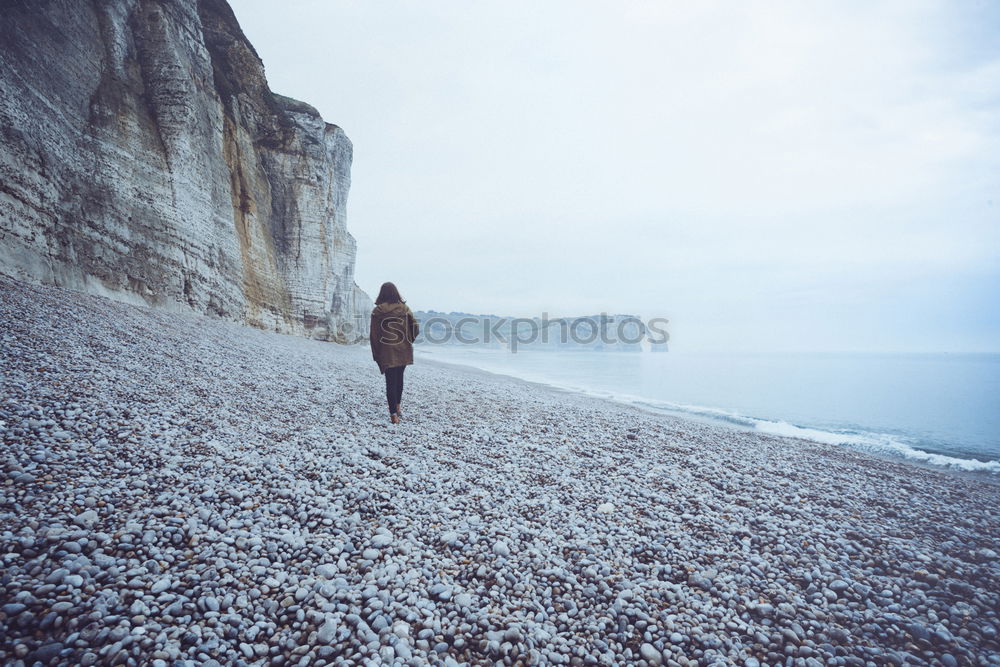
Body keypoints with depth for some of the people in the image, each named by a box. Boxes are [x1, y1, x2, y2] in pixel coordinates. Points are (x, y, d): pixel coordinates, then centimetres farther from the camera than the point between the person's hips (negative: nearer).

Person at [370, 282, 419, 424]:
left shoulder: (377, 311, -5)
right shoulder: (404, 308, 0)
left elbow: (373, 335, -5)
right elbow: (415, 327, -4)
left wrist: (376, 355, 2)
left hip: (386, 353, -2)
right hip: (403, 350, 2)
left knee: (391, 381, 1)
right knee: (399, 378, 19)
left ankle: (394, 414, -3)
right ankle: (397, 408, 30)